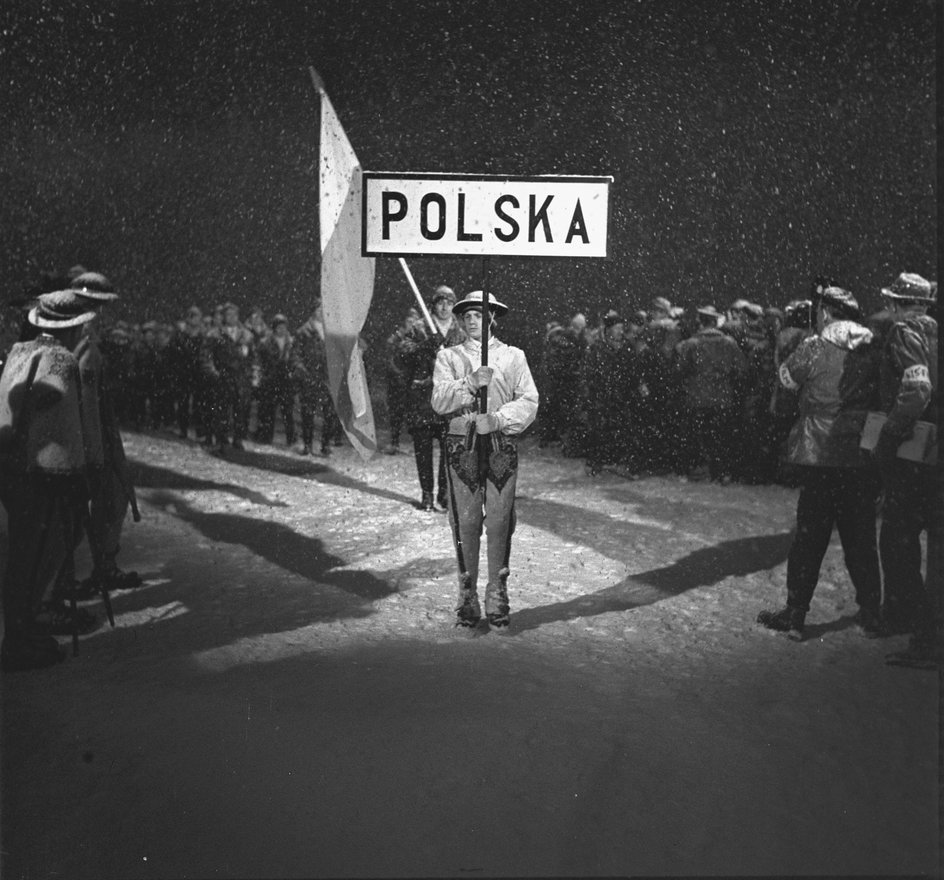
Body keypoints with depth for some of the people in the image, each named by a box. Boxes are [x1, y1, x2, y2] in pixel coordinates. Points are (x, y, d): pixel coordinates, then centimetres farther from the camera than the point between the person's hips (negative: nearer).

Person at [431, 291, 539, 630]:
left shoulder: (513, 356, 12)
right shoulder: (448, 357, 12)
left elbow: (529, 401, 1)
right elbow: (439, 401, -3)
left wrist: (498, 418, -14)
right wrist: (470, 383, -17)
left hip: (502, 446, 0)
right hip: (462, 446, 0)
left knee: (499, 522, -1)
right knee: (465, 522, 0)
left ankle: (497, 596, 10)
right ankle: (467, 598, 11)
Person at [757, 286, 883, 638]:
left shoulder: (816, 348, -8)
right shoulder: (874, 350, 4)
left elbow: (787, 377, 6)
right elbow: (885, 396, 10)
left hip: (821, 454, -4)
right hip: (864, 455, 4)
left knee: (809, 535, 4)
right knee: (861, 537, 14)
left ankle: (795, 614, 9)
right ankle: (871, 613, 21)